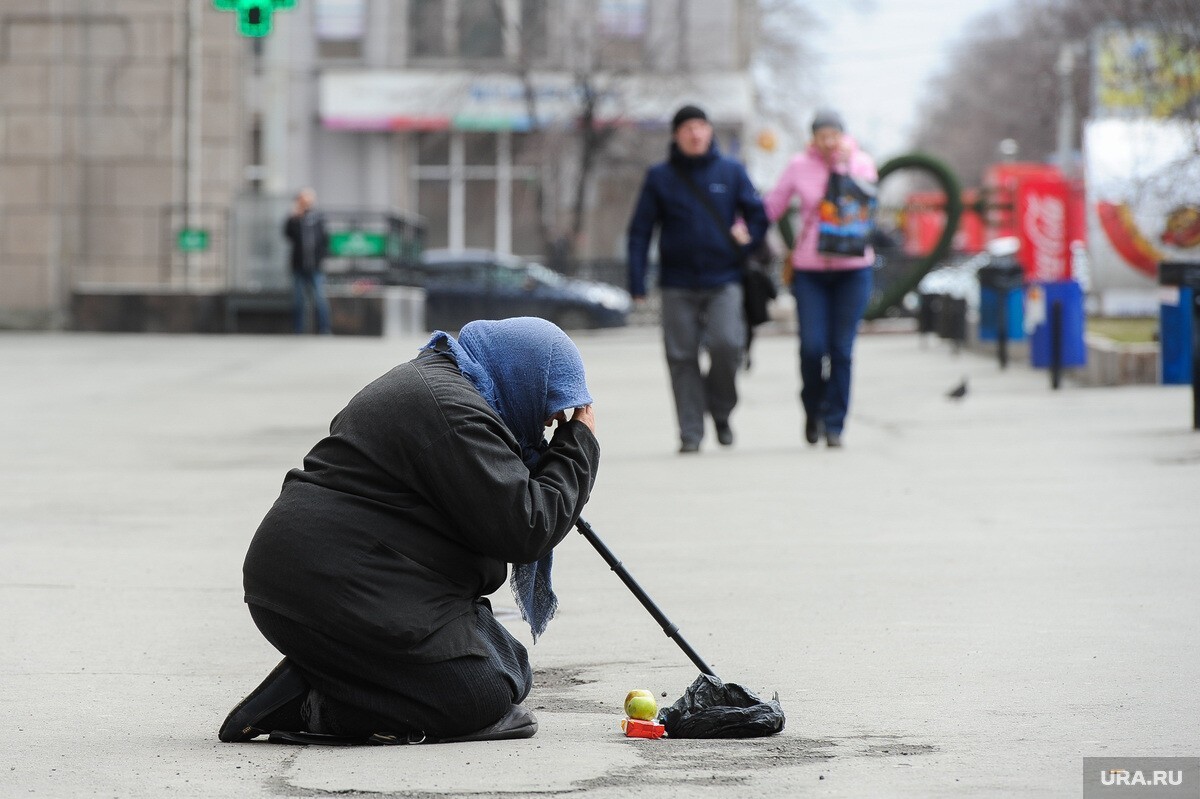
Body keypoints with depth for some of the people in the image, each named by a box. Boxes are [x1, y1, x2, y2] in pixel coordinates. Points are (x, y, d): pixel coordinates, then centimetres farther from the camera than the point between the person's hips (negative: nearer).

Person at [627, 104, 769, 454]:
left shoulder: (731, 172, 6)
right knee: (682, 357, -1)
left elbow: (757, 216, 12)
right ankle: (690, 432, 5)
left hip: (724, 281, 0)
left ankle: (720, 410, 8)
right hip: (677, 285, 1)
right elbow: (640, 230, 4)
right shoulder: (660, 177, 5)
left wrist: (745, 248, -1)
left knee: (726, 344, -17)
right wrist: (637, 281, -3)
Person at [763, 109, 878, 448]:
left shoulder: (861, 163, 2)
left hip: (852, 269, 0)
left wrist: (845, 164, -16)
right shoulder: (799, 167, 1)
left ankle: (834, 424, 8)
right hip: (810, 270, 0)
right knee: (812, 347, -7)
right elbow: (771, 205, 6)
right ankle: (813, 410, 19)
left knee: (841, 350, -1)